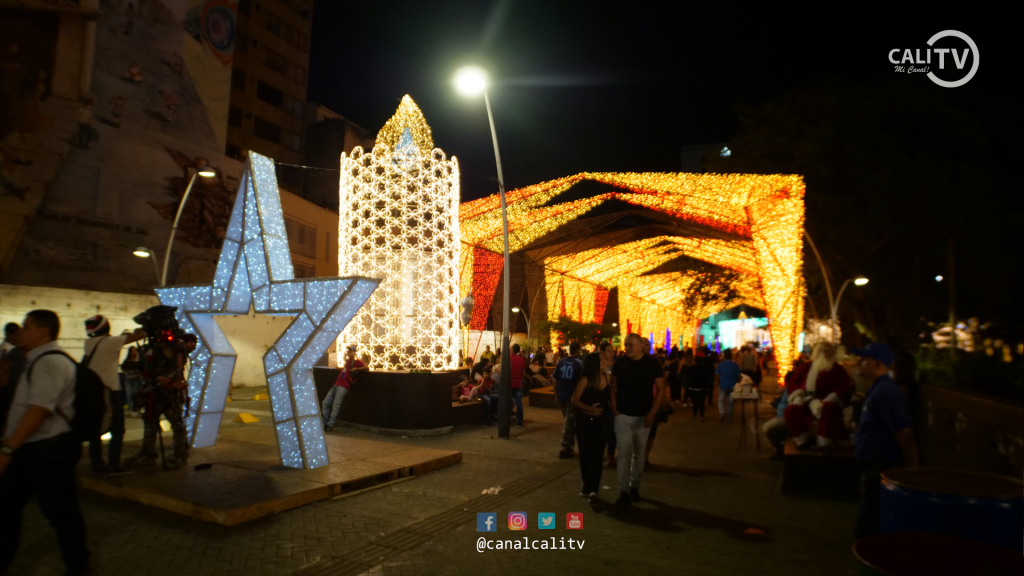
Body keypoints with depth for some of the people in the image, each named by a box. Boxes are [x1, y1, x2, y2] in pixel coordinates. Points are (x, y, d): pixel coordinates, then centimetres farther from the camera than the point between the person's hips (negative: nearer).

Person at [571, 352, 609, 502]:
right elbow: (575, 400, -12)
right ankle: (588, 487, 20)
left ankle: (593, 488, -2)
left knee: (597, 454, -4)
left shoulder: (608, 378, 0)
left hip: (600, 420, 2)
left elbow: (611, 397, 8)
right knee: (585, 453, 7)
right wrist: (589, 408, -24)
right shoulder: (585, 380, -13)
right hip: (584, 421, -2)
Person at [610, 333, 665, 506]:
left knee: (639, 454, 12)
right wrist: (614, 407, -5)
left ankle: (635, 487, 26)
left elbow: (661, 389, -5)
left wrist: (652, 412, -13)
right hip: (623, 415, 0)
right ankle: (623, 491, 1)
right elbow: (614, 386, 6)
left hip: (643, 416, 0)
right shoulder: (619, 363, -3)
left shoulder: (652, 363, -8)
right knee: (624, 453, -3)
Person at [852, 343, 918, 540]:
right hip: (874, 467, 10)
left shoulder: (885, 392, -20)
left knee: (868, 529, -3)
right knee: (870, 524, 19)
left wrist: (911, 467, -17)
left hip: (881, 470, -10)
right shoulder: (878, 389, 12)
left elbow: (903, 433, -21)